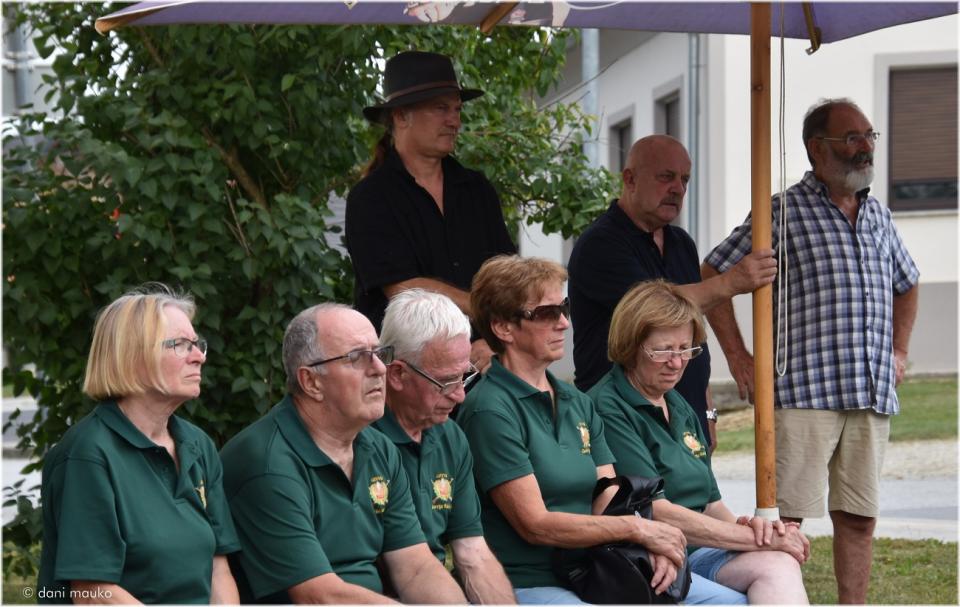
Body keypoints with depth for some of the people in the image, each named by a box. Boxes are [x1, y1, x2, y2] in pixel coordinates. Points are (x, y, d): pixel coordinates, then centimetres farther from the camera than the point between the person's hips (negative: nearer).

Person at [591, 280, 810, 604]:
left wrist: (744, 525, -3)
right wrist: (757, 538, -11)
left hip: (697, 554, 8)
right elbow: (657, 513, -14)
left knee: (779, 566, -23)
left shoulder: (680, 408, 21)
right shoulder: (608, 410, -8)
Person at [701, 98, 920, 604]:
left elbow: (906, 285, 35)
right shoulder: (784, 212, -1)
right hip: (803, 392, -6)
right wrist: (739, 358, -4)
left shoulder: (878, 215, 18)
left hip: (873, 395, 6)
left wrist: (899, 351, 23)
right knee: (787, 516, -9)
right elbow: (712, 277, -1)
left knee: (859, 519, 7)